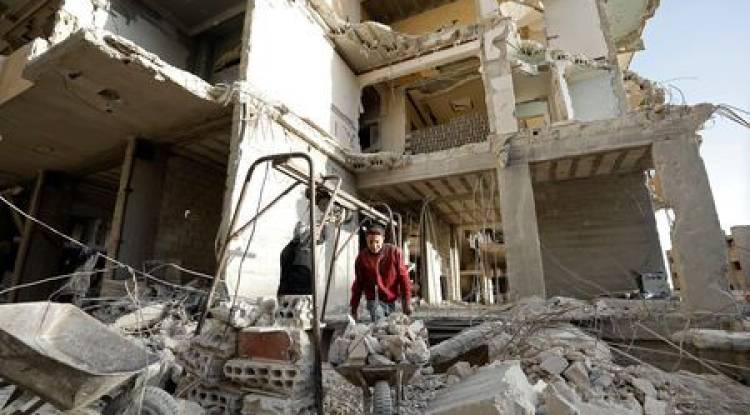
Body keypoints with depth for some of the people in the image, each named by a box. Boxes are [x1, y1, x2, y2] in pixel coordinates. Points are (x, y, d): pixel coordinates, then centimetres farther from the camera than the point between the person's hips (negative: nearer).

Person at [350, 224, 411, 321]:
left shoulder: (394, 251, -8)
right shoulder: (362, 257, -5)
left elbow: (403, 277, -3)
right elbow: (358, 284, 4)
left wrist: (406, 302, -4)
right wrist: (354, 308, 6)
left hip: (392, 301, 1)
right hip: (375, 300, -1)